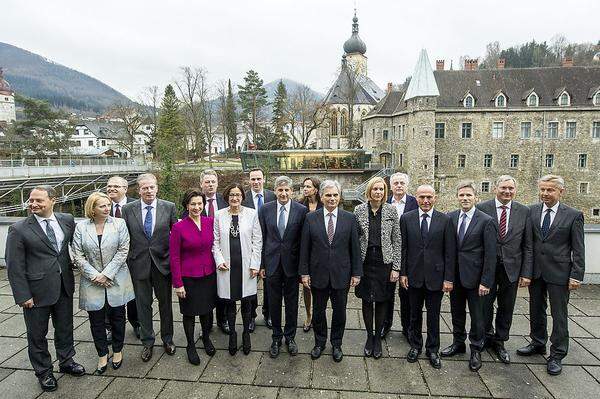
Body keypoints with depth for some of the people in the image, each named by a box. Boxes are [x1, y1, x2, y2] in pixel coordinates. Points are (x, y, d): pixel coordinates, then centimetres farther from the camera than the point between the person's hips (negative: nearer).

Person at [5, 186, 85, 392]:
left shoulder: (67, 220, -2)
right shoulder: (18, 230, -11)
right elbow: (14, 267, -10)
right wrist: (23, 295, -12)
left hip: (64, 286, 3)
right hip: (36, 291, -3)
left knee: (65, 328, 19)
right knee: (37, 334, 14)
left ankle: (66, 361, 41)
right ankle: (43, 372, 34)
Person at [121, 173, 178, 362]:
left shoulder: (169, 207, -4)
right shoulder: (128, 209, -2)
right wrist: (127, 262, -2)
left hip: (163, 263, 0)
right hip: (139, 264, 0)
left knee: (165, 303, 14)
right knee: (143, 305, 12)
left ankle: (167, 339, 33)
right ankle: (147, 342, 30)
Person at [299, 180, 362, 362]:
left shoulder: (349, 218, -3)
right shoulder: (311, 218, -3)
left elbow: (355, 248, -1)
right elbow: (304, 248, -1)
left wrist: (356, 273, -2)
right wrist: (304, 272, -3)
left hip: (341, 274, 0)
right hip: (318, 274, 0)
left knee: (340, 311, 13)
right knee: (318, 311, 15)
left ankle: (337, 344, 35)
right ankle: (320, 342, 37)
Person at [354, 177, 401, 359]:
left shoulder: (391, 210, -3)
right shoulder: (359, 210, -2)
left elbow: (397, 241, -1)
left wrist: (396, 268, -5)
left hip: (384, 262, 0)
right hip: (365, 262, 1)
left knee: (382, 300, 10)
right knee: (366, 300, 10)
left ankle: (378, 337, 29)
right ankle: (369, 336, 29)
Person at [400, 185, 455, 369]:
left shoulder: (445, 220, -5)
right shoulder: (406, 218, -2)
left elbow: (450, 252, -4)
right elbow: (403, 248, 0)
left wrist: (449, 278, -6)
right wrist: (403, 273, -2)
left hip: (436, 276, -1)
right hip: (413, 276, 1)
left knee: (434, 315, 12)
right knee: (415, 314, 15)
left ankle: (432, 349, 30)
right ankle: (415, 345, 34)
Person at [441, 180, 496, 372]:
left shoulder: (486, 221, -10)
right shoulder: (450, 217, 1)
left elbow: (490, 254, -11)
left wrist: (486, 282, -13)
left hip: (474, 276, -4)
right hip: (455, 275, 4)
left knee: (477, 315, 9)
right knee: (456, 312, 18)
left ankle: (476, 350, 27)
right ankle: (458, 343, 36)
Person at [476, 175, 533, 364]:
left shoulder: (524, 212, 0)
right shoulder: (482, 208, -7)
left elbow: (527, 246, 1)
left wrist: (526, 273, -3)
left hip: (511, 268, 2)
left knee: (506, 309, 13)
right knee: (485, 306, 12)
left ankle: (499, 342, 32)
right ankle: (488, 335, 37)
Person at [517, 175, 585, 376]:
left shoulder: (573, 215, -5)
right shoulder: (531, 211, 1)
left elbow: (578, 249, -4)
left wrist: (576, 275, -10)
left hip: (559, 273, -3)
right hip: (535, 271, 3)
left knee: (559, 314, 6)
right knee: (536, 310, 17)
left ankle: (557, 355, 19)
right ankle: (538, 343, 35)